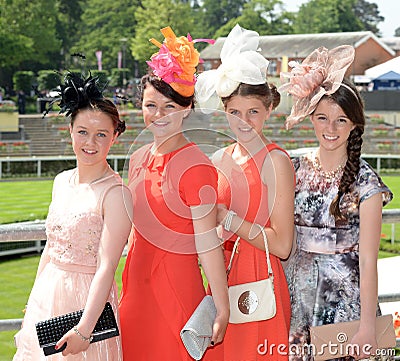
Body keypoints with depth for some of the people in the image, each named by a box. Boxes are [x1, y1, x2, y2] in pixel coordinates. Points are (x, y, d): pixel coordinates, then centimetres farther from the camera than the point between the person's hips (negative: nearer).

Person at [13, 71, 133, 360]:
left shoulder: (115, 193, -16)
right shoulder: (62, 181, 6)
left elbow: (107, 267, -21)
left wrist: (84, 329, -25)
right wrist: (35, 297, 17)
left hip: (88, 298, -7)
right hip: (47, 292, 7)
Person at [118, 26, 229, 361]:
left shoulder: (195, 166, -15)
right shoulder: (139, 159, 7)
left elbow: (208, 243, -17)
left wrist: (222, 310, -17)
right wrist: (128, 290, 18)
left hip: (176, 288, -7)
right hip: (136, 286, 7)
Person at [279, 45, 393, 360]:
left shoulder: (365, 182, -11)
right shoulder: (296, 169, 1)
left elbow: (367, 261, -13)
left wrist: (368, 327, -17)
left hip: (344, 297, -4)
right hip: (298, 290, 4)